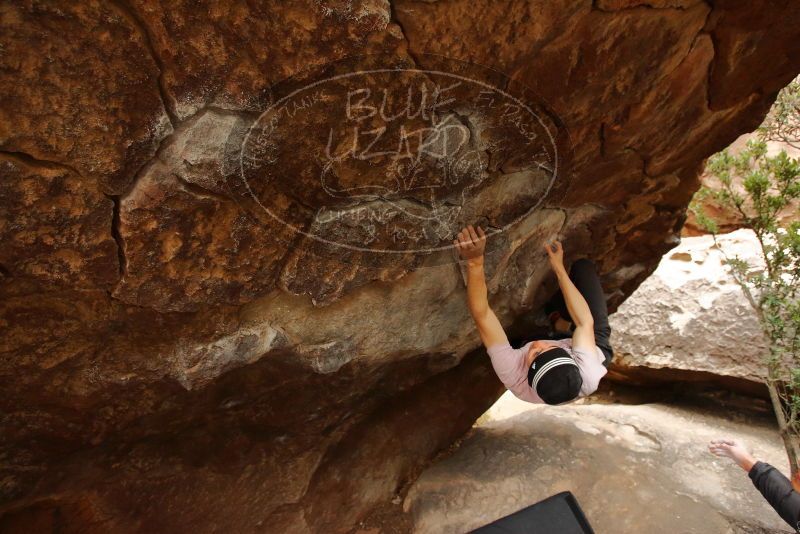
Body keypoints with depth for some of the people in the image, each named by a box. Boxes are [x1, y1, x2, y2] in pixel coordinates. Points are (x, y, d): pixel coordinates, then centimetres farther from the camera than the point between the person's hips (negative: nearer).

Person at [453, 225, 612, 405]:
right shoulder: (588, 377, -47)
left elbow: (482, 315, -47)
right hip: (597, 347, -1)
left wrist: (475, 261, -56)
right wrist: (559, 269, -27)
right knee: (583, 267, -7)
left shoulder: (513, 375, -45)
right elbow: (586, 322, -33)